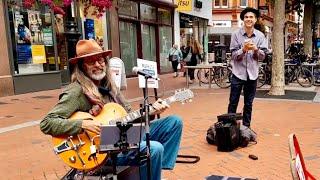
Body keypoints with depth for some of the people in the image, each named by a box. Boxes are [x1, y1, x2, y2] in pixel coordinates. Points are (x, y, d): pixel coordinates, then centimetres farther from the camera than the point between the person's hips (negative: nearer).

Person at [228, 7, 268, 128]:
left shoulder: (260, 36, 2)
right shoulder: (236, 34, -4)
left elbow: (263, 56, 0)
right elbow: (234, 55, -6)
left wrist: (255, 49, -18)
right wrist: (243, 49, -24)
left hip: (252, 74, 2)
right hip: (238, 73, -2)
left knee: (248, 104, 11)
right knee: (233, 103, 2)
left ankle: (246, 127, 23)